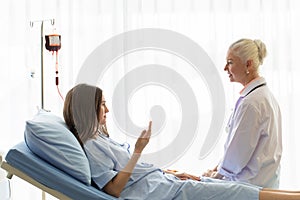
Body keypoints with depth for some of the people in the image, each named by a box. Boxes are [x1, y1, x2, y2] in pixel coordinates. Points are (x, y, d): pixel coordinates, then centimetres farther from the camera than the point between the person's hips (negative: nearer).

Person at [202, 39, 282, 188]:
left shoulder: (251, 103, -19)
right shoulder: (264, 94, 12)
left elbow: (238, 152, -16)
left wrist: (216, 175, -1)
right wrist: (218, 167, 13)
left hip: (251, 184, -9)